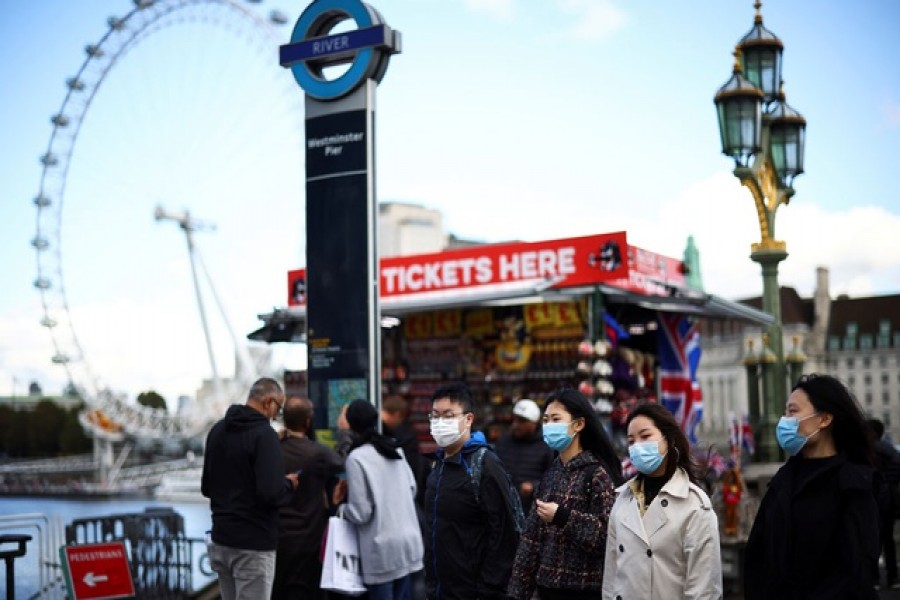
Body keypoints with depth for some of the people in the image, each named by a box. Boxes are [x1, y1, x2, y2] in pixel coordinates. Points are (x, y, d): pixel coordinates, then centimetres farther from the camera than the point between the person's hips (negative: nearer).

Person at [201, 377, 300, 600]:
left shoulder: (217, 430, 10)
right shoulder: (263, 434, -16)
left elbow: (206, 487, 18)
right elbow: (271, 493, -24)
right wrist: (289, 484, -5)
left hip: (221, 539, 8)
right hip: (253, 544, -8)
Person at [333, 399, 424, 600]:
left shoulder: (356, 457, -12)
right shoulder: (395, 449, 8)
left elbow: (360, 513, -13)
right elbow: (412, 489, 15)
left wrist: (341, 509, 6)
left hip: (382, 546, -6)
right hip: (408, 540, 6)